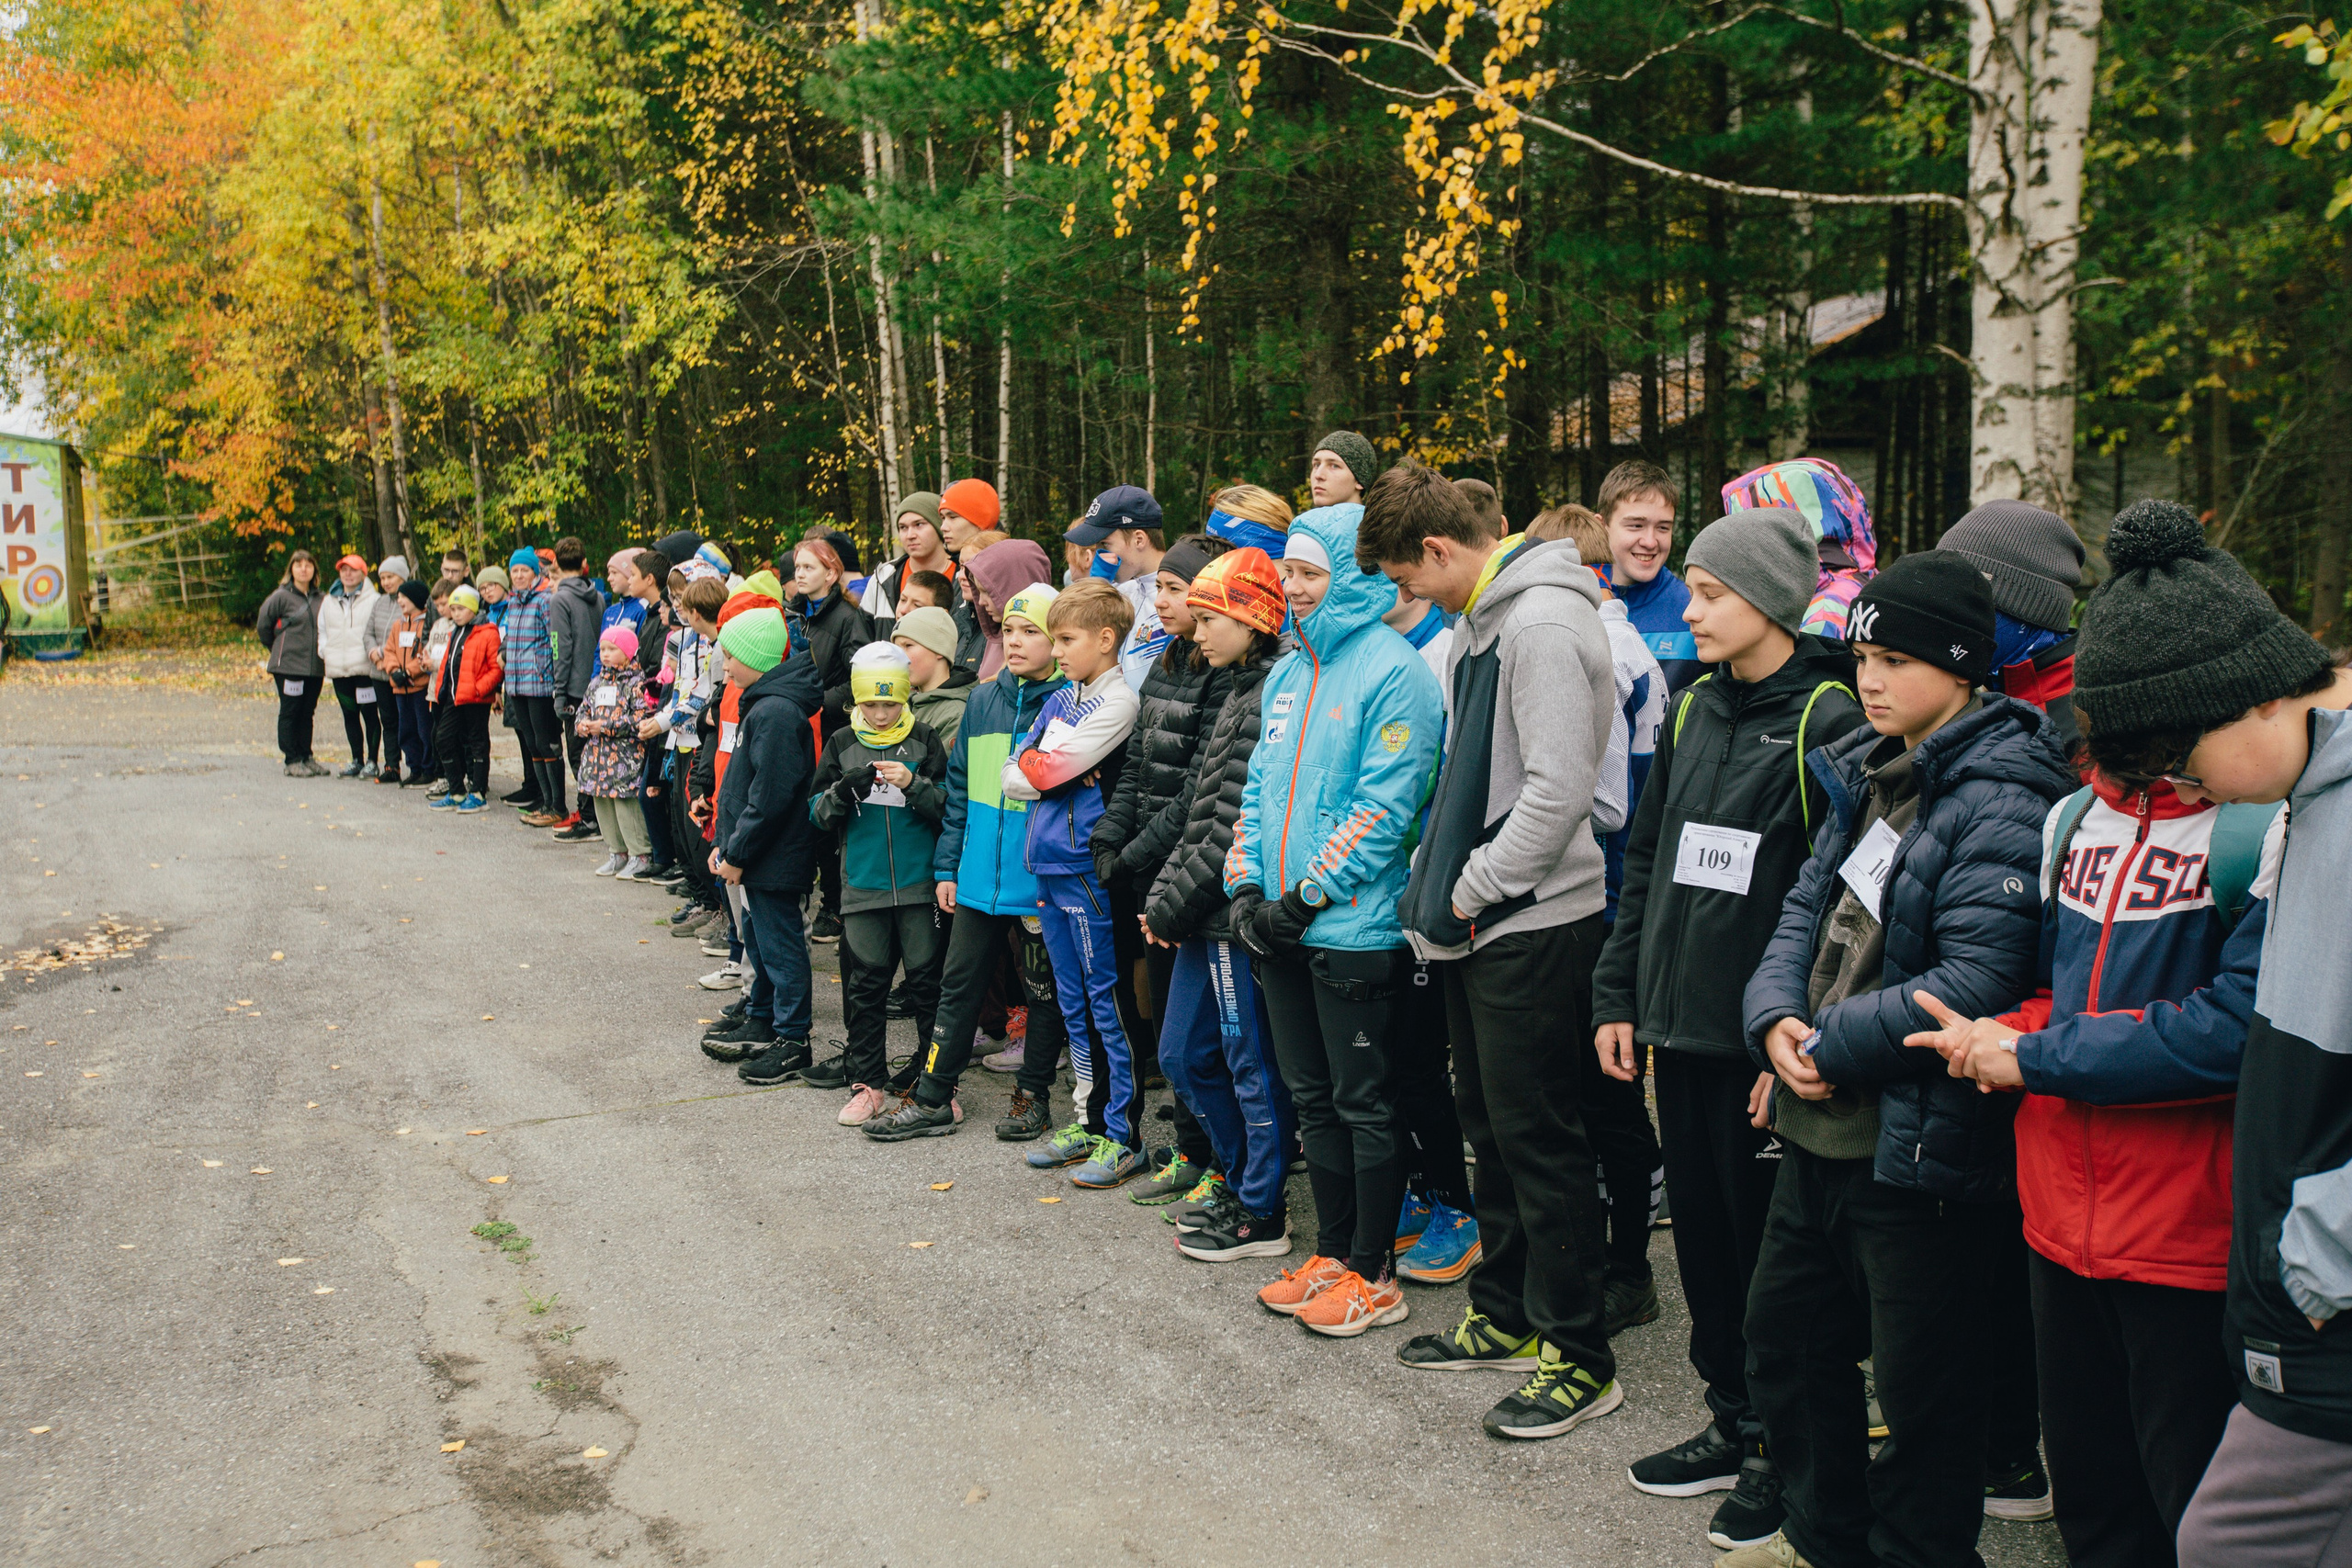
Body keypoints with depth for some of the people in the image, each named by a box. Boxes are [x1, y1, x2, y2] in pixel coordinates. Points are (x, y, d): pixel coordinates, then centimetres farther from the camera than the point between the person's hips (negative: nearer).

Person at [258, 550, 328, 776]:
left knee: (308, 714, 10)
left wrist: (322, 652, 11)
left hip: (315, 666, 4)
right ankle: (292, 761, 3)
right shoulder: (281, 596, -5)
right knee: (290, 713, -1)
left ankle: (306, 757, 18)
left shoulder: (321, 599, 9)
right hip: (288, 665, -4)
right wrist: (279, 650, 8)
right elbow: (262, 626, 0)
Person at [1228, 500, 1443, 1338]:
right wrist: (1246, 886, 3)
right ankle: (1332, 1252, 27)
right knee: (1312, 1097, 15)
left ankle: (1374, 1274, 15)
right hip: (1283, 925, 8)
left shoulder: (1394, 671, -11)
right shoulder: (1288, 673, 14)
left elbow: (1381, 807, -16)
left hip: (1353, 926, -8)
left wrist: (1306, 898, -16)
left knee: (1363, 1102, 3)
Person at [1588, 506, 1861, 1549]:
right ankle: (1732, 1424, 32)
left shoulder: (1829, 719, -11)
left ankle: (1785, 1455, 22)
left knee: (1771, 1248, 4)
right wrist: (1618, 993, 12)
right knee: (1702, 1237, 15)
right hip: (1679, 1028, 7)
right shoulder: (1692, 707, 11)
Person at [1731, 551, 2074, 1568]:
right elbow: (1809, 905, 12)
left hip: (1918, 1143, -9)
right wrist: (1777, 1017, -7)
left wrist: (1832, 1043, -17)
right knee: (1784, 1333, 21)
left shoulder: (2000, 803, -17)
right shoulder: (1865, 776, 11)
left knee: (1920, 1380, 6)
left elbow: (1974, 983, -25)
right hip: (1821, 1125, 9)